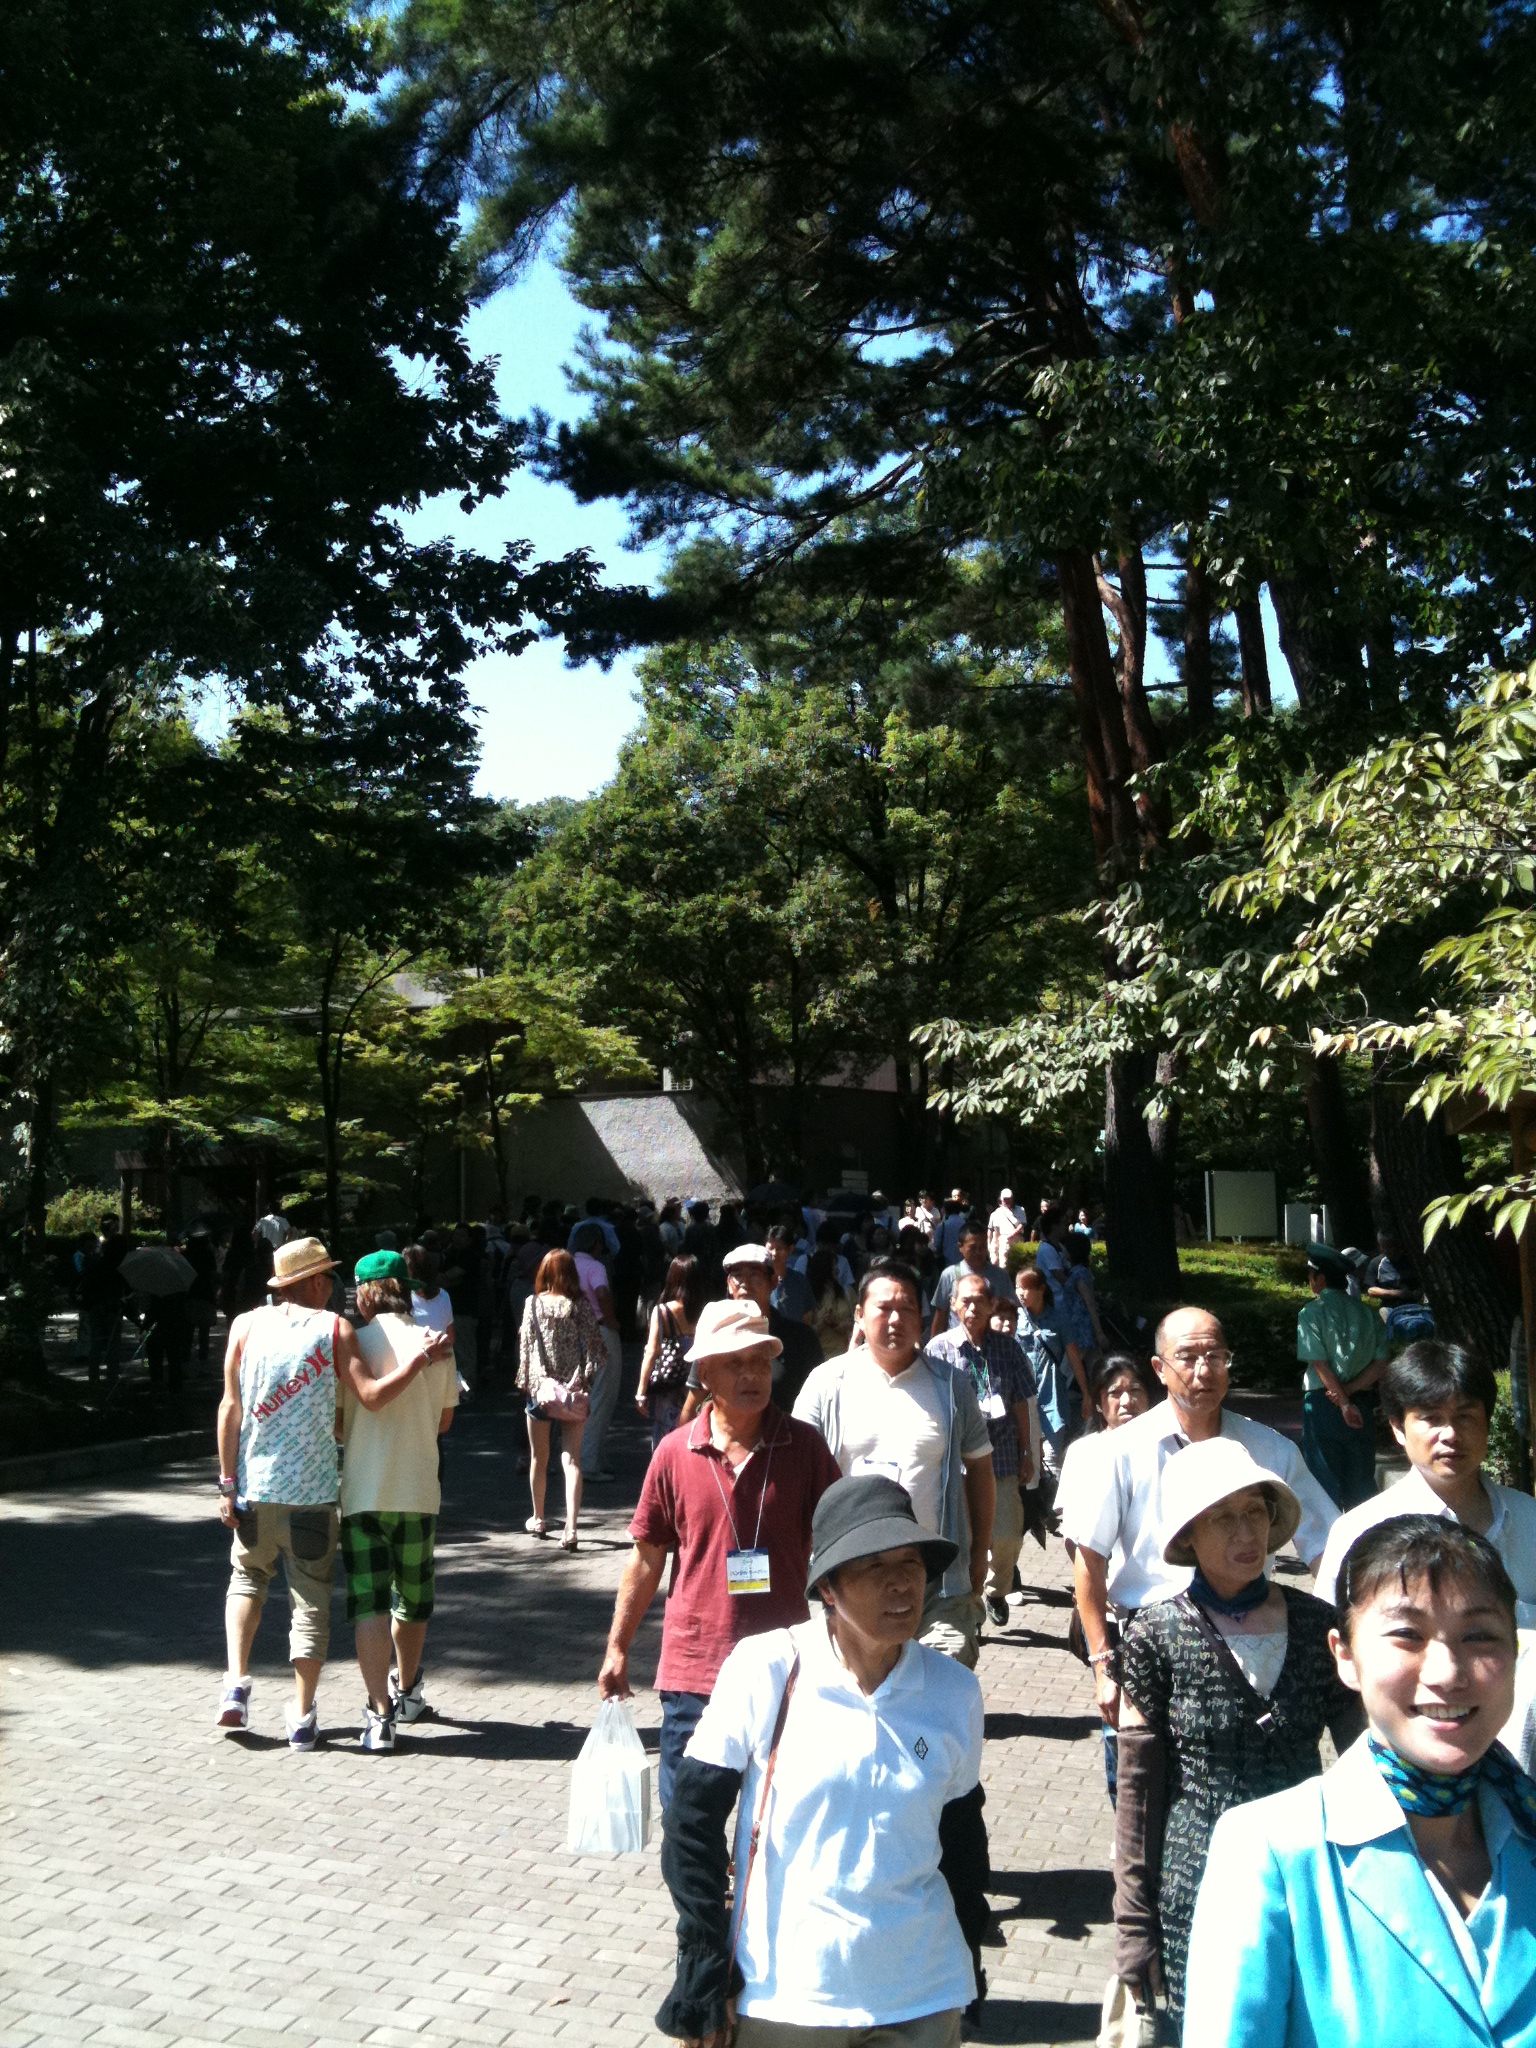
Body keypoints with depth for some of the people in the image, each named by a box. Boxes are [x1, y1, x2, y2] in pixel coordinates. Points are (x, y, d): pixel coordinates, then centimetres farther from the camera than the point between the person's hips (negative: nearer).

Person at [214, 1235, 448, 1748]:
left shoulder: (246, 1325, 2)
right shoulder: (334, 1328, -4)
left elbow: (230, 1407, -2)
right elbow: (372, 1396, -14)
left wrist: (227, 1483, 1)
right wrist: (421, 1357, -1)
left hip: (255, 1486, 2)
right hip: (312, 1489, -2)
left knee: (247, 1577, 24)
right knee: (311, 1599, 9)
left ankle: (236, 1683, 8)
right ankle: (302, 1716, 10)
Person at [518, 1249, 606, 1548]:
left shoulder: (533, 1303, -4)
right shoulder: (581, 1304, -4)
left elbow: (525, 1345, -2)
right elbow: (595, 1347, -8)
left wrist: (524, 1382, 6)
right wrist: (586, 1380, -2)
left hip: (540, 1386, 0)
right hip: (573, 1389, 0)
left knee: (539, 1458, 16)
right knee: (572, 1459, 1)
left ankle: (538, 1520, 32)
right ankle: (570, 1528, -10)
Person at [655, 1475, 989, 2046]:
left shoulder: (954, 1691, -3)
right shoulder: (764, 1670, -14)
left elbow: (962, 1837, 9)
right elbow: (692, 1817, -8)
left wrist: (968, 1970, 13)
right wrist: (704, 1978, -9)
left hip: (922, 1999, 2)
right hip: (781, 1999, -2)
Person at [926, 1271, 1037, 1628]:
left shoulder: (1007, 1346, 4)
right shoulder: (940, 1347, -2)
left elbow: (1020, 1403, 9)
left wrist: (1026, 1454, 10)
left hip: (1003, 1457, 2)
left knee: (1008, 1537, 3)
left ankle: (996, 1591, 31)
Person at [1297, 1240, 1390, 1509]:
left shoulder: (1312, 1313, -8)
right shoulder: (1367, 1313, 6)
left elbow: (1320, 1364, -14)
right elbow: (1380, 1363, -1)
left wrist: (1343, 1402, -11)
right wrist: (1349, 1391, -7)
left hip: (1323, 1400, -4)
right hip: (1363, 1402, 4)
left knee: (1324, 1477, 3)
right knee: (1361, 1477, 13)